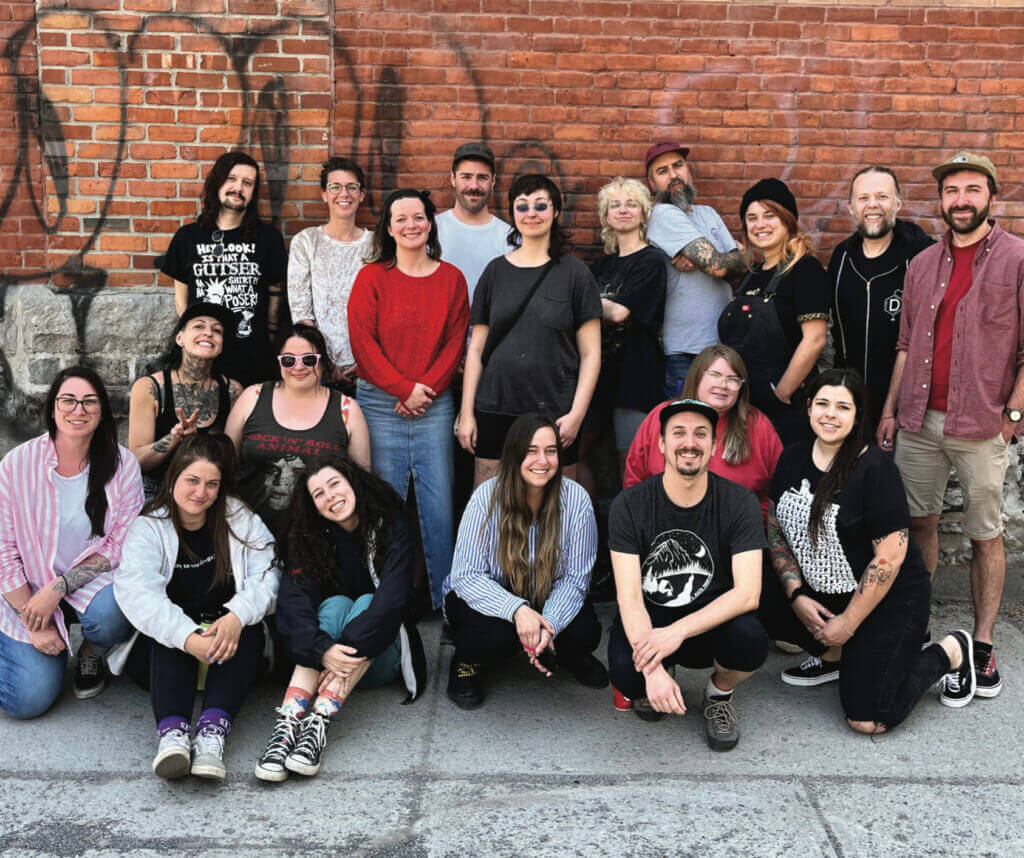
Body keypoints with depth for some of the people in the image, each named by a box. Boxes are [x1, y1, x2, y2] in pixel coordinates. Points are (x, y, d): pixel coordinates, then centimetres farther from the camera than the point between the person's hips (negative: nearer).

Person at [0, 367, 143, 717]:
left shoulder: (122, 464, -10)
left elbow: (120, 545, -8)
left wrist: (59, 587, -20)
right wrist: (34, 625, -13)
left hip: (91, 580, 1)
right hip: (28, 590, 0)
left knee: (111, 615, -34)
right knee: (30, 699, -12)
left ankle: (90, 654, 3)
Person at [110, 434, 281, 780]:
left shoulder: (241, 520, 2)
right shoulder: (148, 528, -4)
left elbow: (267, 575, -9)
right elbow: (138, 595, -21)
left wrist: (238, 616, -30)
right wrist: (188, 639, -37)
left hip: (232, 642, 1)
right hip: (167, 650, -1)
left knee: (249, 626, -30)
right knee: (168, 634, -32)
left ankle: (213, 729, -45)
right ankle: (171, 730, -49)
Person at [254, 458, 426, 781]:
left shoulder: (389, 526, -9)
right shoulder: (309, 538, -3)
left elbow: (393, 597, -23)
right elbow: (292, 600, -19)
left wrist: (351, 649, -35)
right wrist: (323, 651, -37)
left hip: (378, 660, -1)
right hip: (321, 661, 1)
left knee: (366, 602, -27)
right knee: (336, 605, -26)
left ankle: (319, 723, -45)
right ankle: (287, 724, -45)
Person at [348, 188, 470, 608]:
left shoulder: (451, 279, 8)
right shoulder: (372, 278, 2)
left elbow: (455, 342, 4)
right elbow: (363, 341, -4)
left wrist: (426, 389, -8)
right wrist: (404, 389, -10)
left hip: (435, 404, 2)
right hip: (381, 404, -1)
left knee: (439, 502, 2)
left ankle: (446, 599, 14)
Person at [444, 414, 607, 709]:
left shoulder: (576, 499, -17)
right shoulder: (487, 497, -22)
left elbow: (575, 577, -14)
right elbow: (467, 576, -22)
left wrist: (549, 624, -32)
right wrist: (517, 609, -38)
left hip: (549, 601, 2)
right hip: (491, 599, -2)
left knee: (585, 633, -25)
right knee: (495, 636, -33)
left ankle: (569, 657, 14)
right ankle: (466, 662, 5)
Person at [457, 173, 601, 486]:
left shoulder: (575, 273, 3)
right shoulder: (496, 272, 10)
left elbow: (590, 355, 1)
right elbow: (476, 348, 11)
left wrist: (576, 414, -8)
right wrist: (467, 412, 4)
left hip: (555, 413, -2)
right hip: (496, 410, 2)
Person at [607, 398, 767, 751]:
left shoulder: (738, 502, -11)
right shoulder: (629, 506, -12)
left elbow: (748, 593, -19)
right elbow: (629, 597, -17)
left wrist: (678, 631, -32)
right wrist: (654, 670, -33)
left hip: (711, 622, 0)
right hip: (647, 621, 0)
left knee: (751, 639, -34)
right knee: (625, 672, -33)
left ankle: (719, 694, 5)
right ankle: (645, 686, 10)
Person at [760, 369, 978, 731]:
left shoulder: (875, 469, -19)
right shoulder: (793, 458, 1)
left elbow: (890, 556, -21)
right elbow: (776, 529, 5)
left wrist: (847, 623, -17)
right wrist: (796, 596, -8)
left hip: (888, 597, -6)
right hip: (820, 593, 6)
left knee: (867, 719, -15)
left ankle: (950, 653, 11)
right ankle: (833, 655, 8)